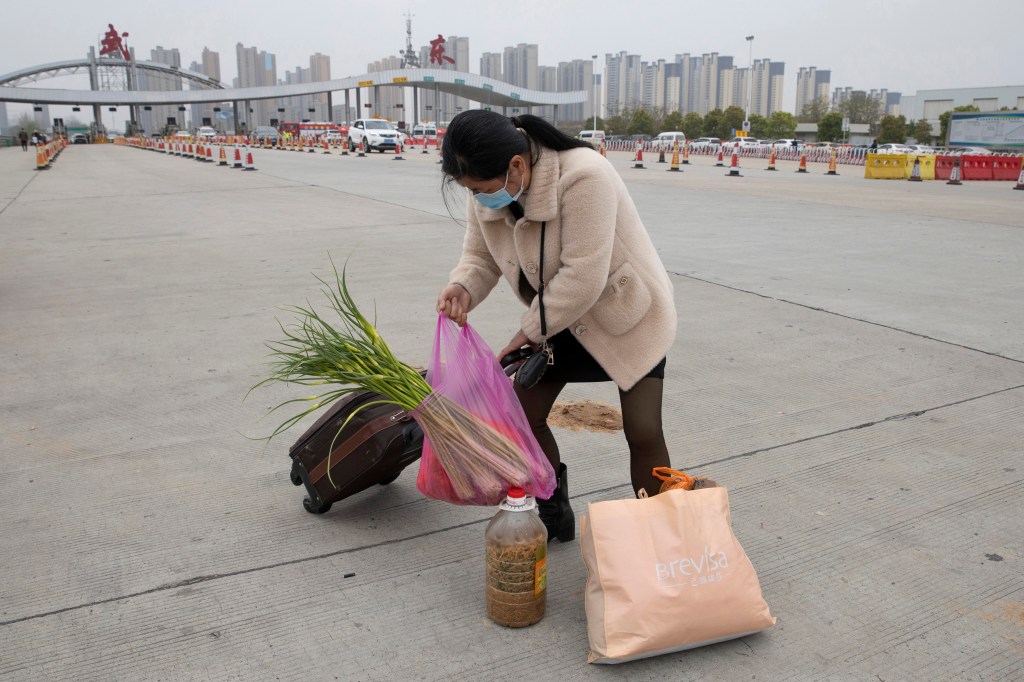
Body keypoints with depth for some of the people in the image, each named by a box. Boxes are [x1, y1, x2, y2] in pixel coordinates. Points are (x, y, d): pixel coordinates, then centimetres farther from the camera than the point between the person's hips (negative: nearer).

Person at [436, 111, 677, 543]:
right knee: (523, 414, 3)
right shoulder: (488, 191, -13)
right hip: (559, 318, 7)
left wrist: (532, 330, -23)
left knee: (643, 432, -9)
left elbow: (582, 277, -34)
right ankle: (554, 513, 25)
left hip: (627, 312, -6)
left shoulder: (584, 177, -36)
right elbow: (481, 255, -1)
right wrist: (462, 286, -24)